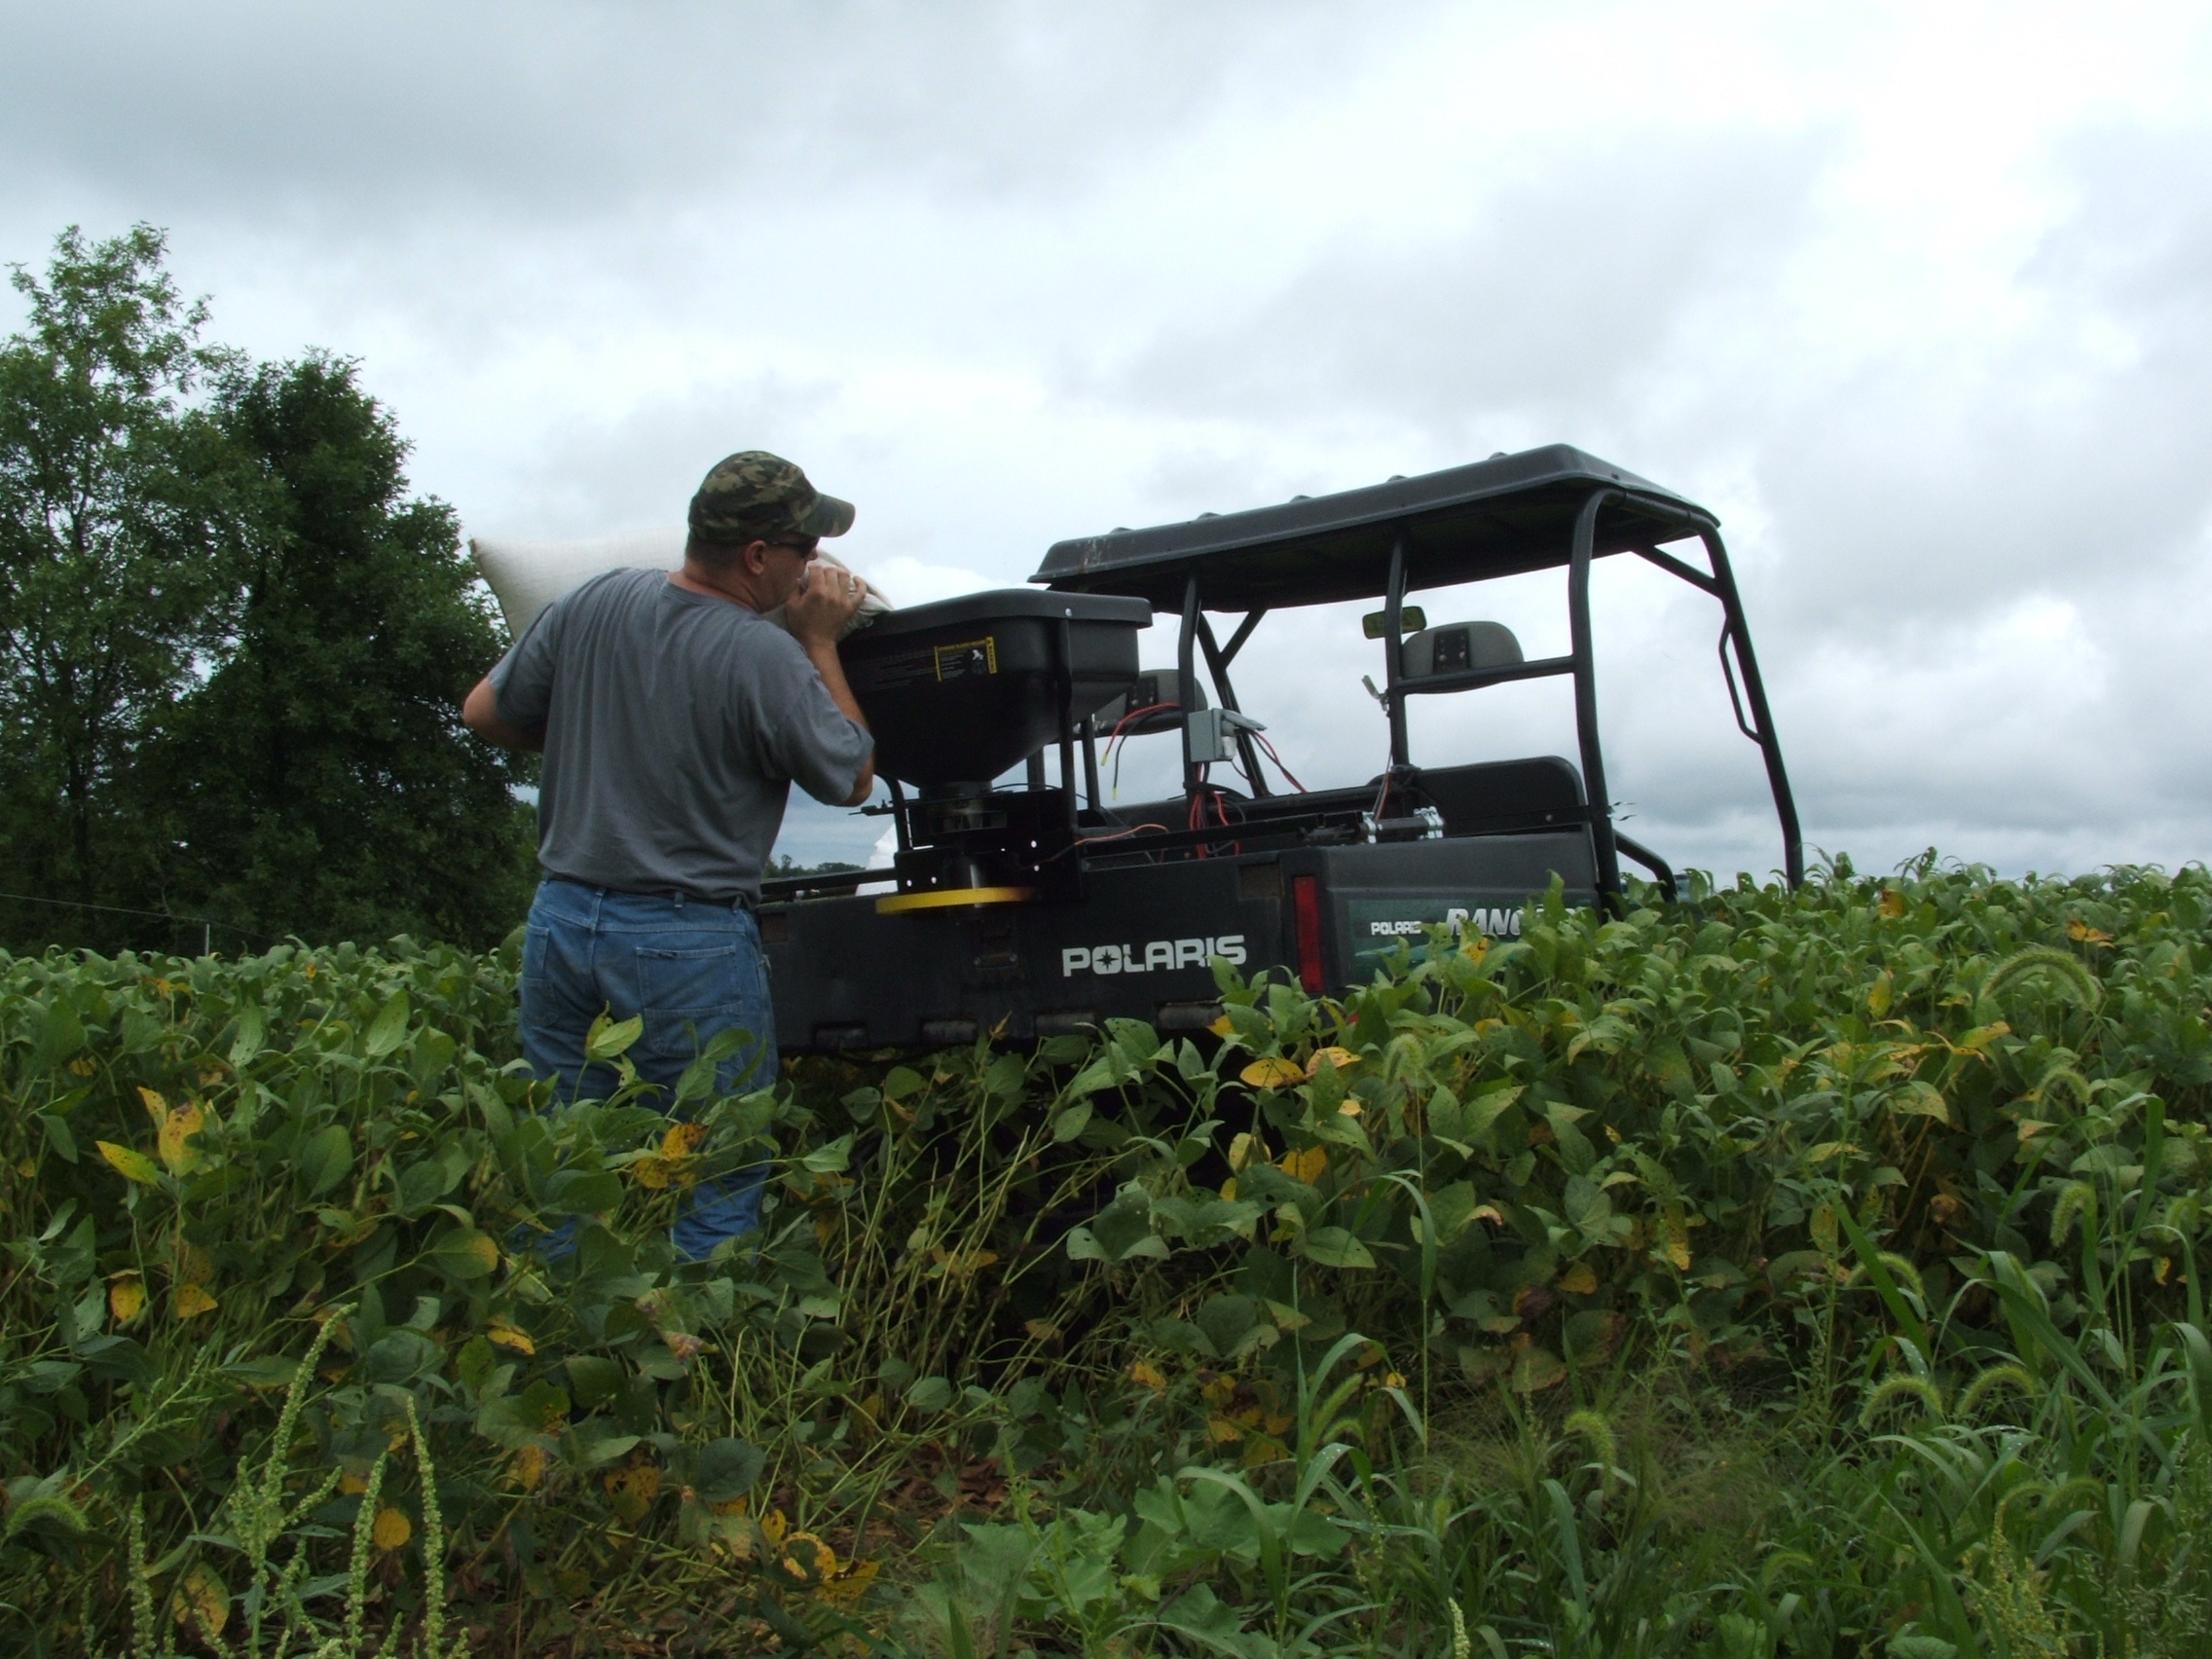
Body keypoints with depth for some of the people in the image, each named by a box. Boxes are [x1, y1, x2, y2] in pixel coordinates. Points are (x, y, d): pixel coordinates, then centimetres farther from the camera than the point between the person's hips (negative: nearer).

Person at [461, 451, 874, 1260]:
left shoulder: (594, 603, 2)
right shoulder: (766, 658, -15)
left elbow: (485, 712, 12)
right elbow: (852, 778, -1)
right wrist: (820, 643, 4)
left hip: (561, 918, 6)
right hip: (689, 947, -6)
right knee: (718, 1191, 5)